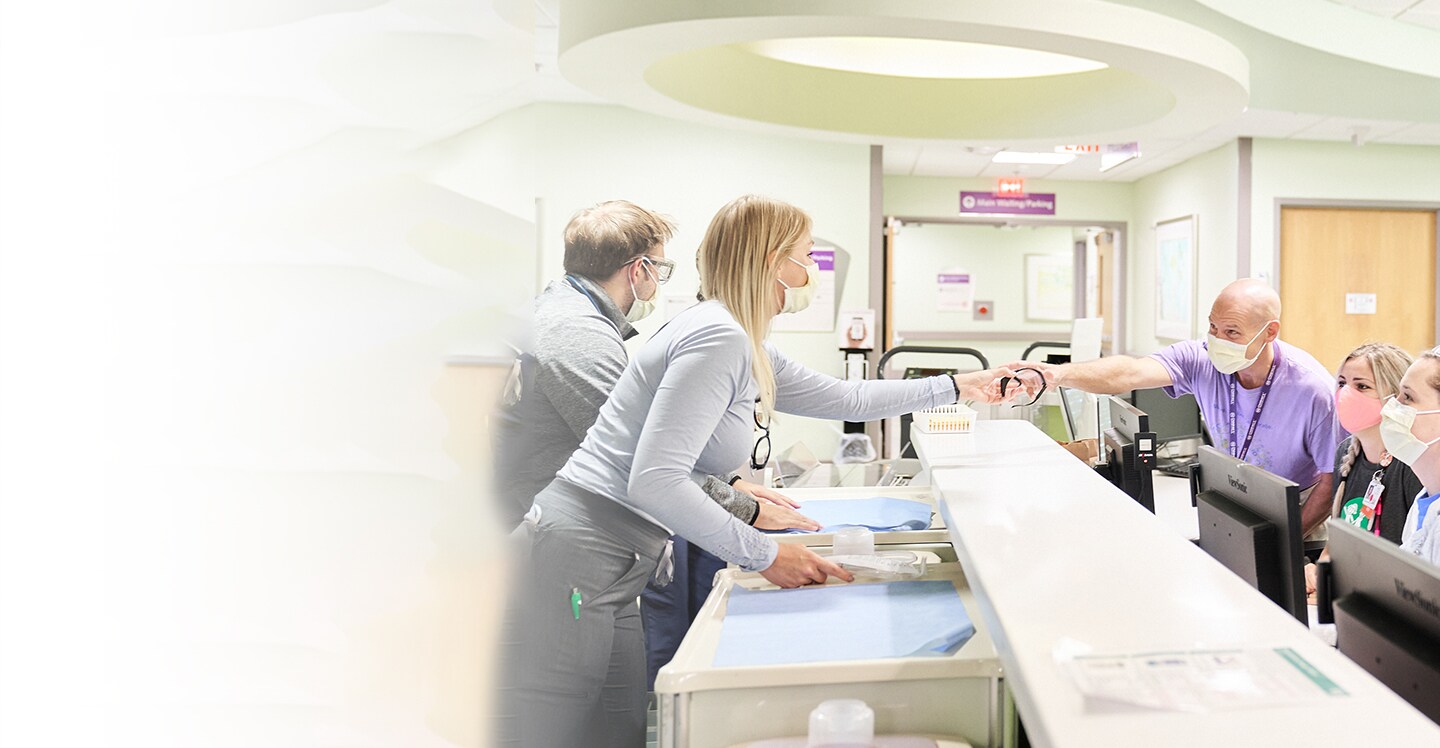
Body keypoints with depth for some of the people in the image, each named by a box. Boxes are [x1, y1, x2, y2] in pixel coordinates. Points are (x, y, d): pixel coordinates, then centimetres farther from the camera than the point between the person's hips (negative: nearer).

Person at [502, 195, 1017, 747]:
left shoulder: (743, 348, 16)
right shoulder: (718, 338, -16)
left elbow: (845, 398, 28)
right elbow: (655, 482, -23)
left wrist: (958, 387, 33)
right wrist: (765, 556, -16)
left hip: (615, 565, 10)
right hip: (583, 553, -10)